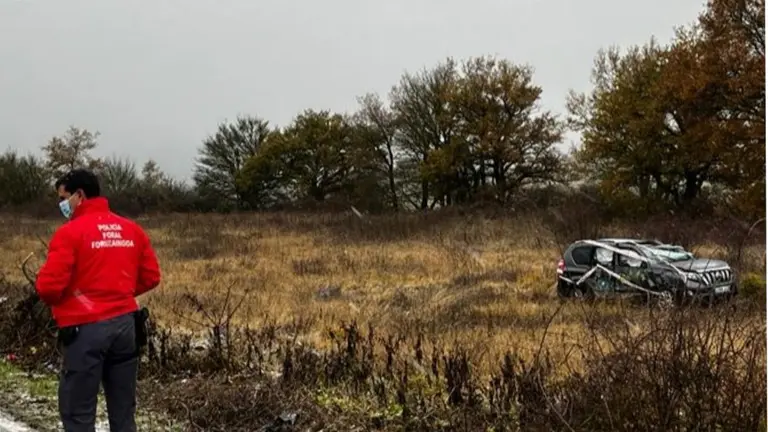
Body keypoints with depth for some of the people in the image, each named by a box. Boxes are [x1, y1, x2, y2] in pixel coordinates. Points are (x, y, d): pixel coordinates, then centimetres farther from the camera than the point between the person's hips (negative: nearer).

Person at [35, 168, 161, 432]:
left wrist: (53, 300, 7)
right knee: (123, 409, 13)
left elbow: (50, 285, -14)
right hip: (125, 324, 6)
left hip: (86, 328, -6)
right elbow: (151, 277, 12)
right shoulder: (133, 230, 8)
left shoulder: (70, 232, -10)